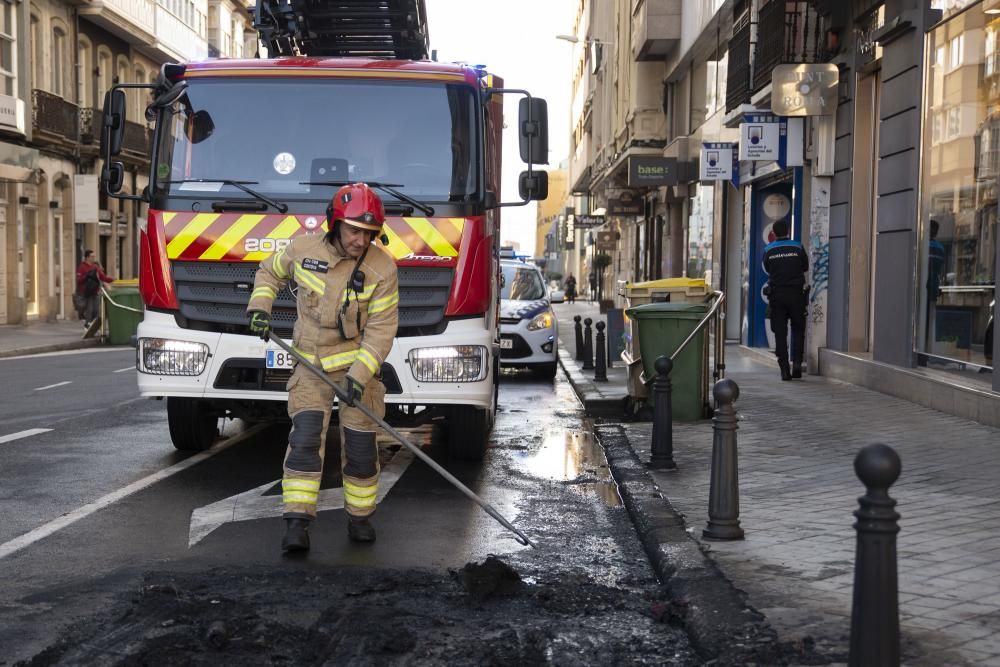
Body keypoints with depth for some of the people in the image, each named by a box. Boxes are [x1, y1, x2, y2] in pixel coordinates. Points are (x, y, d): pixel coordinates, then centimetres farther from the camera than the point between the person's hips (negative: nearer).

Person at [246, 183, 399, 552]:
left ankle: (359, 516, 21)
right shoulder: (303, 250, -8)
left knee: (360, 444, 2)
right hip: (310, 364, 1)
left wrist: (361, 374, -23)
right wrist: (259, 307, -1)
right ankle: (297, 522, -10)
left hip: (357, 364, 0)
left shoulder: (382, 268, -14)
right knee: (305, 437, -12)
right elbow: (270, 270, 14)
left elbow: (381, 328, -14)